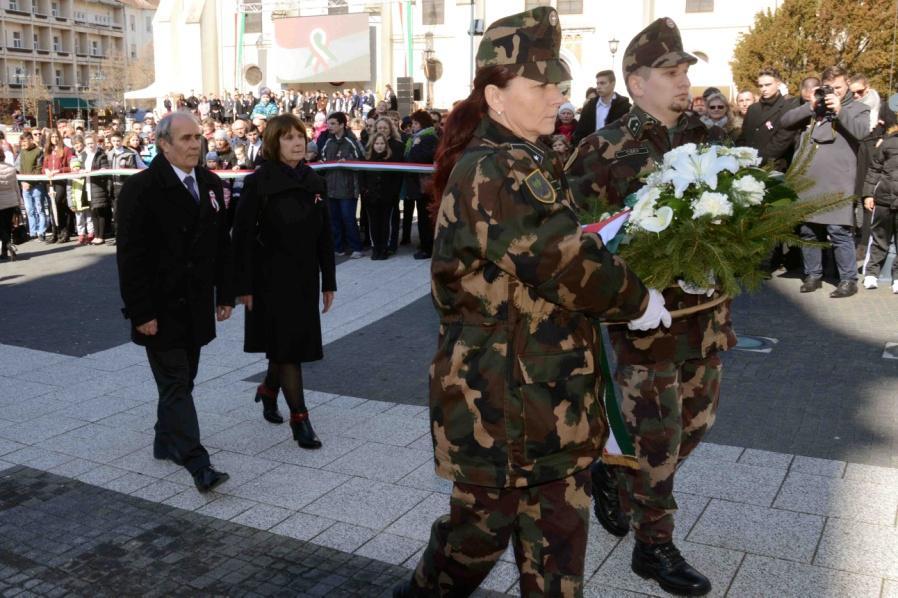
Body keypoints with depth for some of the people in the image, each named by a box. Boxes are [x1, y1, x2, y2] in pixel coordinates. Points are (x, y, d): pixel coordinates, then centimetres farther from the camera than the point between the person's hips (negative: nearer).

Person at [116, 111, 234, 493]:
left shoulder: (211, 185, 6)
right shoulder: (141, 188, -13)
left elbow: (223, 244, 12)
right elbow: (130, 256, -14)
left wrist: (225, 295, 9)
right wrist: (141, 312, -17)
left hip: (196, 306, 6)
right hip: (161, 310, -6)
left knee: (181, 381, 16)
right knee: (175, 385, -4)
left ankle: (166, 442, 33)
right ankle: (198, 465, -4)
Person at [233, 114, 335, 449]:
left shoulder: (313, 181, 5)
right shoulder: (258, 183, -10)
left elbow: (324, 235, 8)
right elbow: (243, 237, -11)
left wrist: (328, 282, 8)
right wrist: (244, 287, -13)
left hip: (305, 278, 6)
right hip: (271, 280, -5)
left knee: (297, 343, 15)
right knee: (286, 346, -4)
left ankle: (268, 390, 41)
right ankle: (299, 419, 3)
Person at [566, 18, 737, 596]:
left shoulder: (709, 138, 7)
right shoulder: (606, 150, -10)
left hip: (707, 309, 7)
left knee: (697, 420, 18)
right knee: (658, 433, 3)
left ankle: (612, 475, 41)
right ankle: (654, 545, 23)